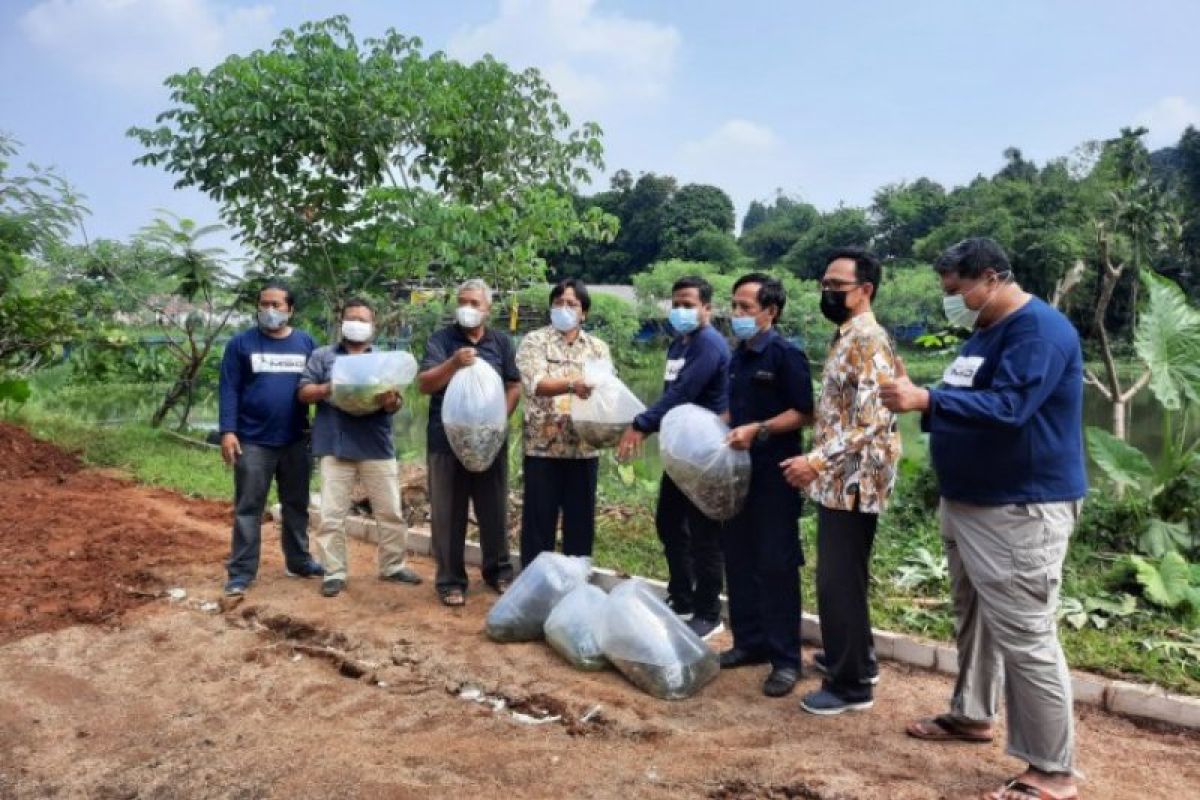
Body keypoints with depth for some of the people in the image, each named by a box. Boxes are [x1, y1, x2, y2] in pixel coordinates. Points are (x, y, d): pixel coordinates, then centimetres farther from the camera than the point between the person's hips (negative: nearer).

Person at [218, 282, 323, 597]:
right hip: (253, 441, -3)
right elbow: (229, 390, -4)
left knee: (297, 504, 13)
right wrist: (228, 431, -13)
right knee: (248, 507, 3)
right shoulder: (241, 343, -1)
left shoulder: (306, 343, 7)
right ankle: (242, 571, 9)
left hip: (296, 440, 3)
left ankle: (298, 561, 26)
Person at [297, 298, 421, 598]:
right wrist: (328, 388, -18)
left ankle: (393, 566, 20)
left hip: (377, 448, 2)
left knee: (391, 512, 7)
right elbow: (304, 393, 2)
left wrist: (391, 401, -20)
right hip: (335, 447, -1)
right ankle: (334, 572, 12)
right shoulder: (323, 356, 9)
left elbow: (396, 404, 5)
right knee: (332, 515, 2)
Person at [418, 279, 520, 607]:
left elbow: (514, 386, 8)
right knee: (448, 513, 4)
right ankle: (451, 580, 14)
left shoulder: (501, 342, 8)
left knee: (494, 509, 10)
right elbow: (424, 384, -9)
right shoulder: (441, 340, 0)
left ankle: (498, 571, 26)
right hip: (446, 439, -2)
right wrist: (453, 363, -25)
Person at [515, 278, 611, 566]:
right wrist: (572, 384, -33)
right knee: (539, 519, 4)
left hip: (584, 448, 3)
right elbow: (535, 384, -16)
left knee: (581, 519, 10)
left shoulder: (598, 348, 11)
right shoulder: (534, 342, 0)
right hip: (543, 447, -3)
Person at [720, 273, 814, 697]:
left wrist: (759, 430, -24)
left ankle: (786, 658, 9)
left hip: (774, 475, -8)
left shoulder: (786, 354, -11)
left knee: (776, 565, -2)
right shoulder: (738, 357, 13)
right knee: (738, 560, 13)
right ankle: (749, 641, 27)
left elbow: (804, 413, -15)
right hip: (738, 471, 8)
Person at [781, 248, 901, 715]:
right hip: (840, 480, 10)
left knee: (839, 581, -2)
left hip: (853, 482, -10)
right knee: (841, 577, 20)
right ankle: (854, 658, 35)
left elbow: (873, 422, -25)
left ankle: (851, 684, 10)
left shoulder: (868, 340, -17)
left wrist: (817, 462, -26)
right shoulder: (847, 337, 14)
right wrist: (819, 464, 19)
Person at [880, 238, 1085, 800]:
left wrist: (926, 400, -36)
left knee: (1025, 636, -6)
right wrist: (917, 400, 0)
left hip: (1020, 510, -10)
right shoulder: (984, 333, 15)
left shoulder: (1039, 328, -16)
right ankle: (971, 715, 36)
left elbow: (1007, 408, -29)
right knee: (975, 618, 20)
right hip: (968, 503, 10)